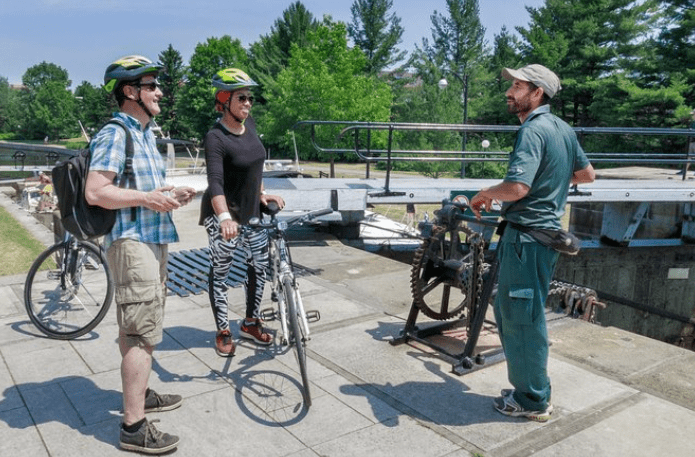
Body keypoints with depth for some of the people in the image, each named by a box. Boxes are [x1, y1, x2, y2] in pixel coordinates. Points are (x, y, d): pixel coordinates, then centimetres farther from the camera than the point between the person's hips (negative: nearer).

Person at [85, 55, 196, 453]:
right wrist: (146, 198, -25)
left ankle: (140, 394, 35)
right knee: (142, 334, -8)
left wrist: (171, 195, 9)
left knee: (136, 328, 20)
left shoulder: (146, 133, 18)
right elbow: (95, 192, -21)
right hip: (132, 242, -10)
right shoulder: (115, 135, -13)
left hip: (153, 240, 10)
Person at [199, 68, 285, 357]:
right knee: (220, 273, 5)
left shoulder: (249, 124, 2)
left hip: (252, 212, 7)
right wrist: (224, 217, -46)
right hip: (224, 216, -7)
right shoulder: (216, 138, -20)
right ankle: (223, 333, 20)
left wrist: (262, 194, 16)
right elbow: (215, 181, -33)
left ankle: (251, 323, 31)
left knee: (259, 267, 12)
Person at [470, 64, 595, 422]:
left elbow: (517, 187, -29)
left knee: (521, 318, 2)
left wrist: (484, 195, -10)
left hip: (527, 236, -10)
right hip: (548, 229, 10)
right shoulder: (563, 129, 13)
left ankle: (533, 402, 17)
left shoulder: (533, 130, -17)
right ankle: (529, 389, 31)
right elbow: (587, 174, 23)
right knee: (508, 311, 19)